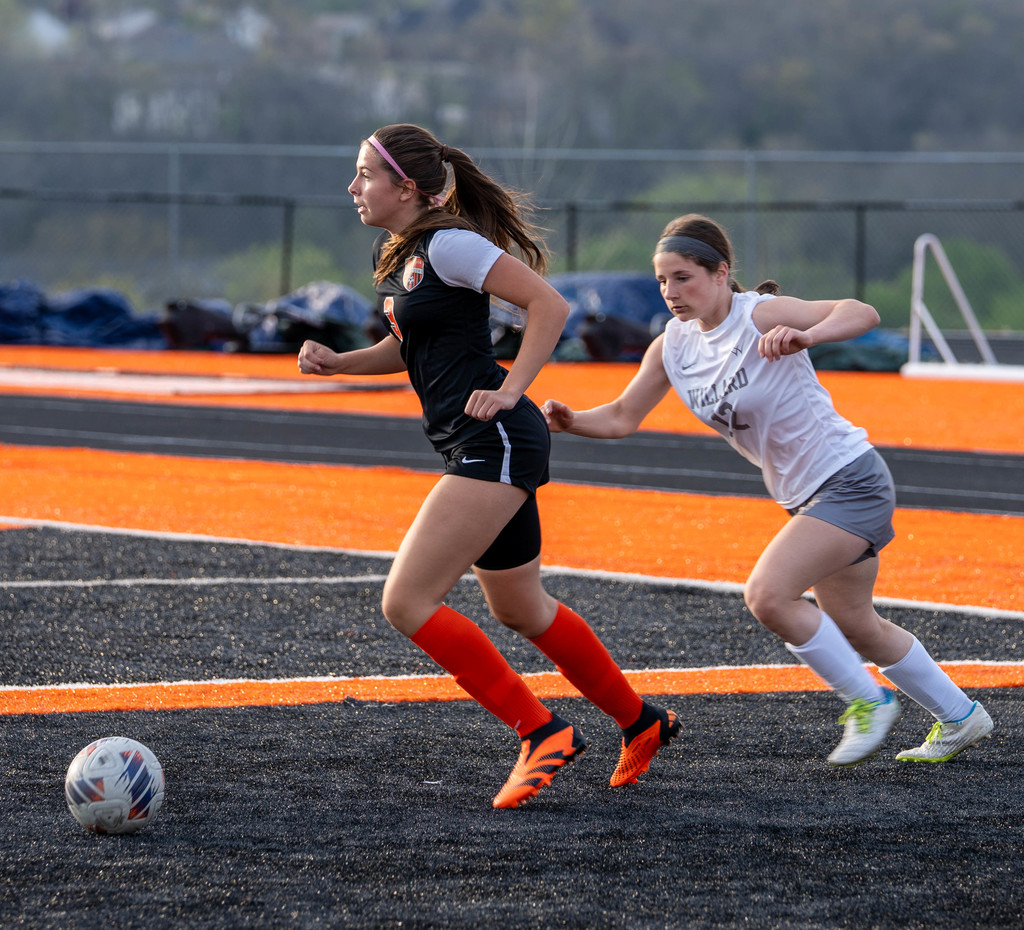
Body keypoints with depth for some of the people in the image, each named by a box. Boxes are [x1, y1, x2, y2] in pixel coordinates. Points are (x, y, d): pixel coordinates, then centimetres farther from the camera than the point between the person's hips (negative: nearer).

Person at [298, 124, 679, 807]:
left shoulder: (448, 244, -15)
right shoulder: (394, 253, 13)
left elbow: (550, 305, -17)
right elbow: (409, 347, 26)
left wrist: (508, 391, -22)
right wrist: (337, 362, 10)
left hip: (495, 442, -10)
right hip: (478, 449, 10)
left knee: (407, 603, -14)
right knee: (521, 610, 21)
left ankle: (542, 733, -10)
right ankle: (641, 723, 36)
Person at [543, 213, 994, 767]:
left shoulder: (760, 315, -21)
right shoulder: (672, 347, 1)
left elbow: (863, 314, -31)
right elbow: (621, 418, 4)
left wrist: (805, 336, -50)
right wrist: (570, 422, -16)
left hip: (849, 480, -9)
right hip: (806, 496, 9)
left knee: (767, 595, -22)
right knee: (855, 629, 18)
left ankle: (868, 701, -5)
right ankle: (960, 719, 36)